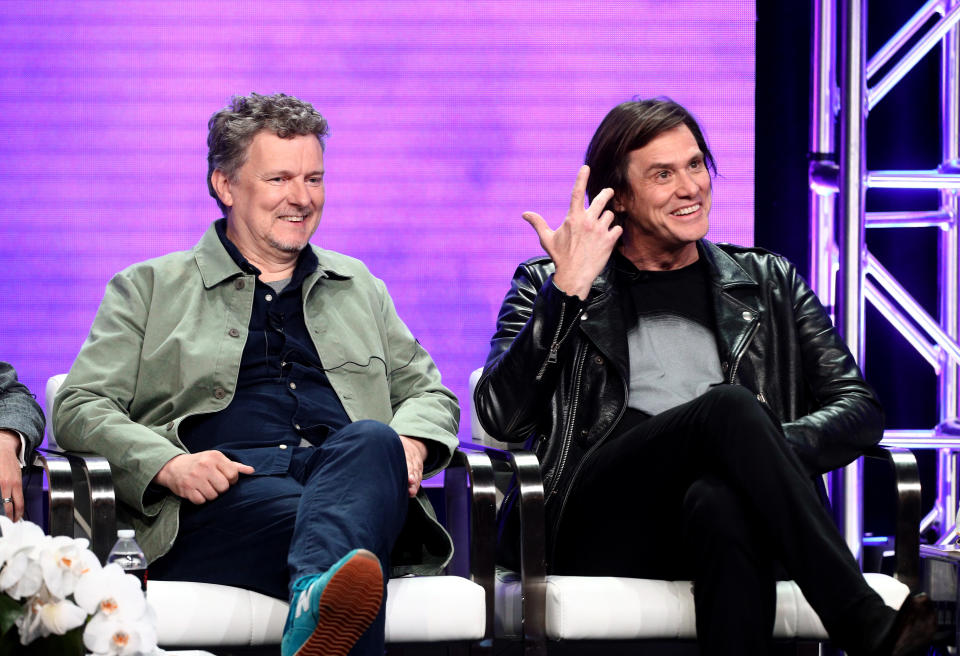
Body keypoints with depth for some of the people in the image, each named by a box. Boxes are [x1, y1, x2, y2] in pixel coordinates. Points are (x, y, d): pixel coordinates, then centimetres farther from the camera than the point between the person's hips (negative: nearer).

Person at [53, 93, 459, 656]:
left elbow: (428, 392, 33)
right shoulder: (149, 288, 21)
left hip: (351, 480, 1)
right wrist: (166, 464, -10)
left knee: (372, 440, -38)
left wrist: (409, 442, 5)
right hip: (226, 498, -1)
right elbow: (80, 407, 11)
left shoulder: (359, 287, 33)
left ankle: (319, 600, -66)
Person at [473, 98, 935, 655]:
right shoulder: (546, 287, 19)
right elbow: (502, 419, 3)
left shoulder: (768, 283, 25)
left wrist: (768, 452, -7)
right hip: (599, 531, -1)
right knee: (730, 404, -31)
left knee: (720, 501, -39)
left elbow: (859, 407, 15)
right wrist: (568, 291, -6)